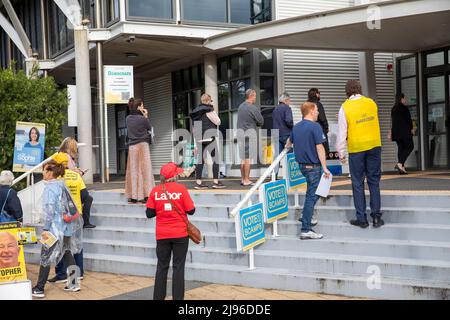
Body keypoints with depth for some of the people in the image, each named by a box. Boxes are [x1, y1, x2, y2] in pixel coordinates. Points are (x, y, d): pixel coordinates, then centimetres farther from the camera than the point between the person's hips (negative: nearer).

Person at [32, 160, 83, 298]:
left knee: (46, 257, -1)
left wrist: (46, 228, -19)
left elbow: (49, 209, -20)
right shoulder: (62, 185, 11)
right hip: (67, 227, 8)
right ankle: (74, 284, 20)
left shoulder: (50, 187, -14)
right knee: (67, 253, 16)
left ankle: (39, 289, 3)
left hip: (55, 227, -8)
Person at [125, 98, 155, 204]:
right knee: (144, 169, 0)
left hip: (132, 146, 5)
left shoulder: (128, 119, 2)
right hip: (143, 145, -5)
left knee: (133, 170, 9)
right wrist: (146, 116, 6)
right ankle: (143, 196, -1)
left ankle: (133, 196, 11)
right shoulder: (142, 119, -12)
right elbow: (149, 128, 3)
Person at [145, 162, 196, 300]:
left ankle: (158, 297, 18)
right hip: (180, 234, -2)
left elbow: (149, 213, -1)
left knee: (162, 267, 13)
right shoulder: (181, 189, -10)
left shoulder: (155, 191, -3)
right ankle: (178, 298, 7)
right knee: (178, 267, 6)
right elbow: (191, 211, -6)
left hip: (162, 235, 2)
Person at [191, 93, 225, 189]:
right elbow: (218, 122, -5)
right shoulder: (208, 110, -9)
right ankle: (216, 182, -4)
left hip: (199, 138, 7)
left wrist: (196, 144, 18)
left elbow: (195, 127, 16)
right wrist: (214, 112, 9)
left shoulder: (196, 111, 15)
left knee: (201, 159, 7)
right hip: (209, 137, -7)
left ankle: (198, 182, 4)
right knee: (216, 158, 0)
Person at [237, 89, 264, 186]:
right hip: (249, 133, -8)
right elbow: (261, 122, -7)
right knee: (248, 158, -5)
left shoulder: (241, 106, 12)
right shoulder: (253, 108, -13)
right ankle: (246, 180, -4)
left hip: (240, 132, 8)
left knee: (243, 157, 13)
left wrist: (251, 123, 9)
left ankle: (243, 178, 18)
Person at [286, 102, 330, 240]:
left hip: (301, 164, 8)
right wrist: (325, 167, -17)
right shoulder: (315, 126, -14)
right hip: (313, 166, -8)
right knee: (312, 196, -5)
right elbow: (319, 148, -19)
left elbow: (289, 142, 29)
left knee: (312, 193, 25)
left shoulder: (296, 127, 10)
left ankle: (306, 216, 32)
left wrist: (287, 147, 52)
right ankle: (306, 230, -6)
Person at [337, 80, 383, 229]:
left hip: (356, 149, -3)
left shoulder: (345, 108, -7)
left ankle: (361, 218, 8)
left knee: (358, 183, 6)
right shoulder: (371, 103, 4)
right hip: (374, 145, 3)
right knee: (374, 181, 9)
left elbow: (342, 132, -6)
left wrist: (341, 153, 2)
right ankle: (376, 216, 8)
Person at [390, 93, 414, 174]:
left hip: (396, 131, 7)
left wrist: (392, 132, 19)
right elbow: (408, 119, -9)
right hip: (404, 131, -7)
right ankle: (400, 163, -18)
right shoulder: (404, 108, -8)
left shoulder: (393, 109, 13)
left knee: (400, 148, 9)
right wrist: (411, 129, 1)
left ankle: (401, 168, 4)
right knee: (410, 147, -2)